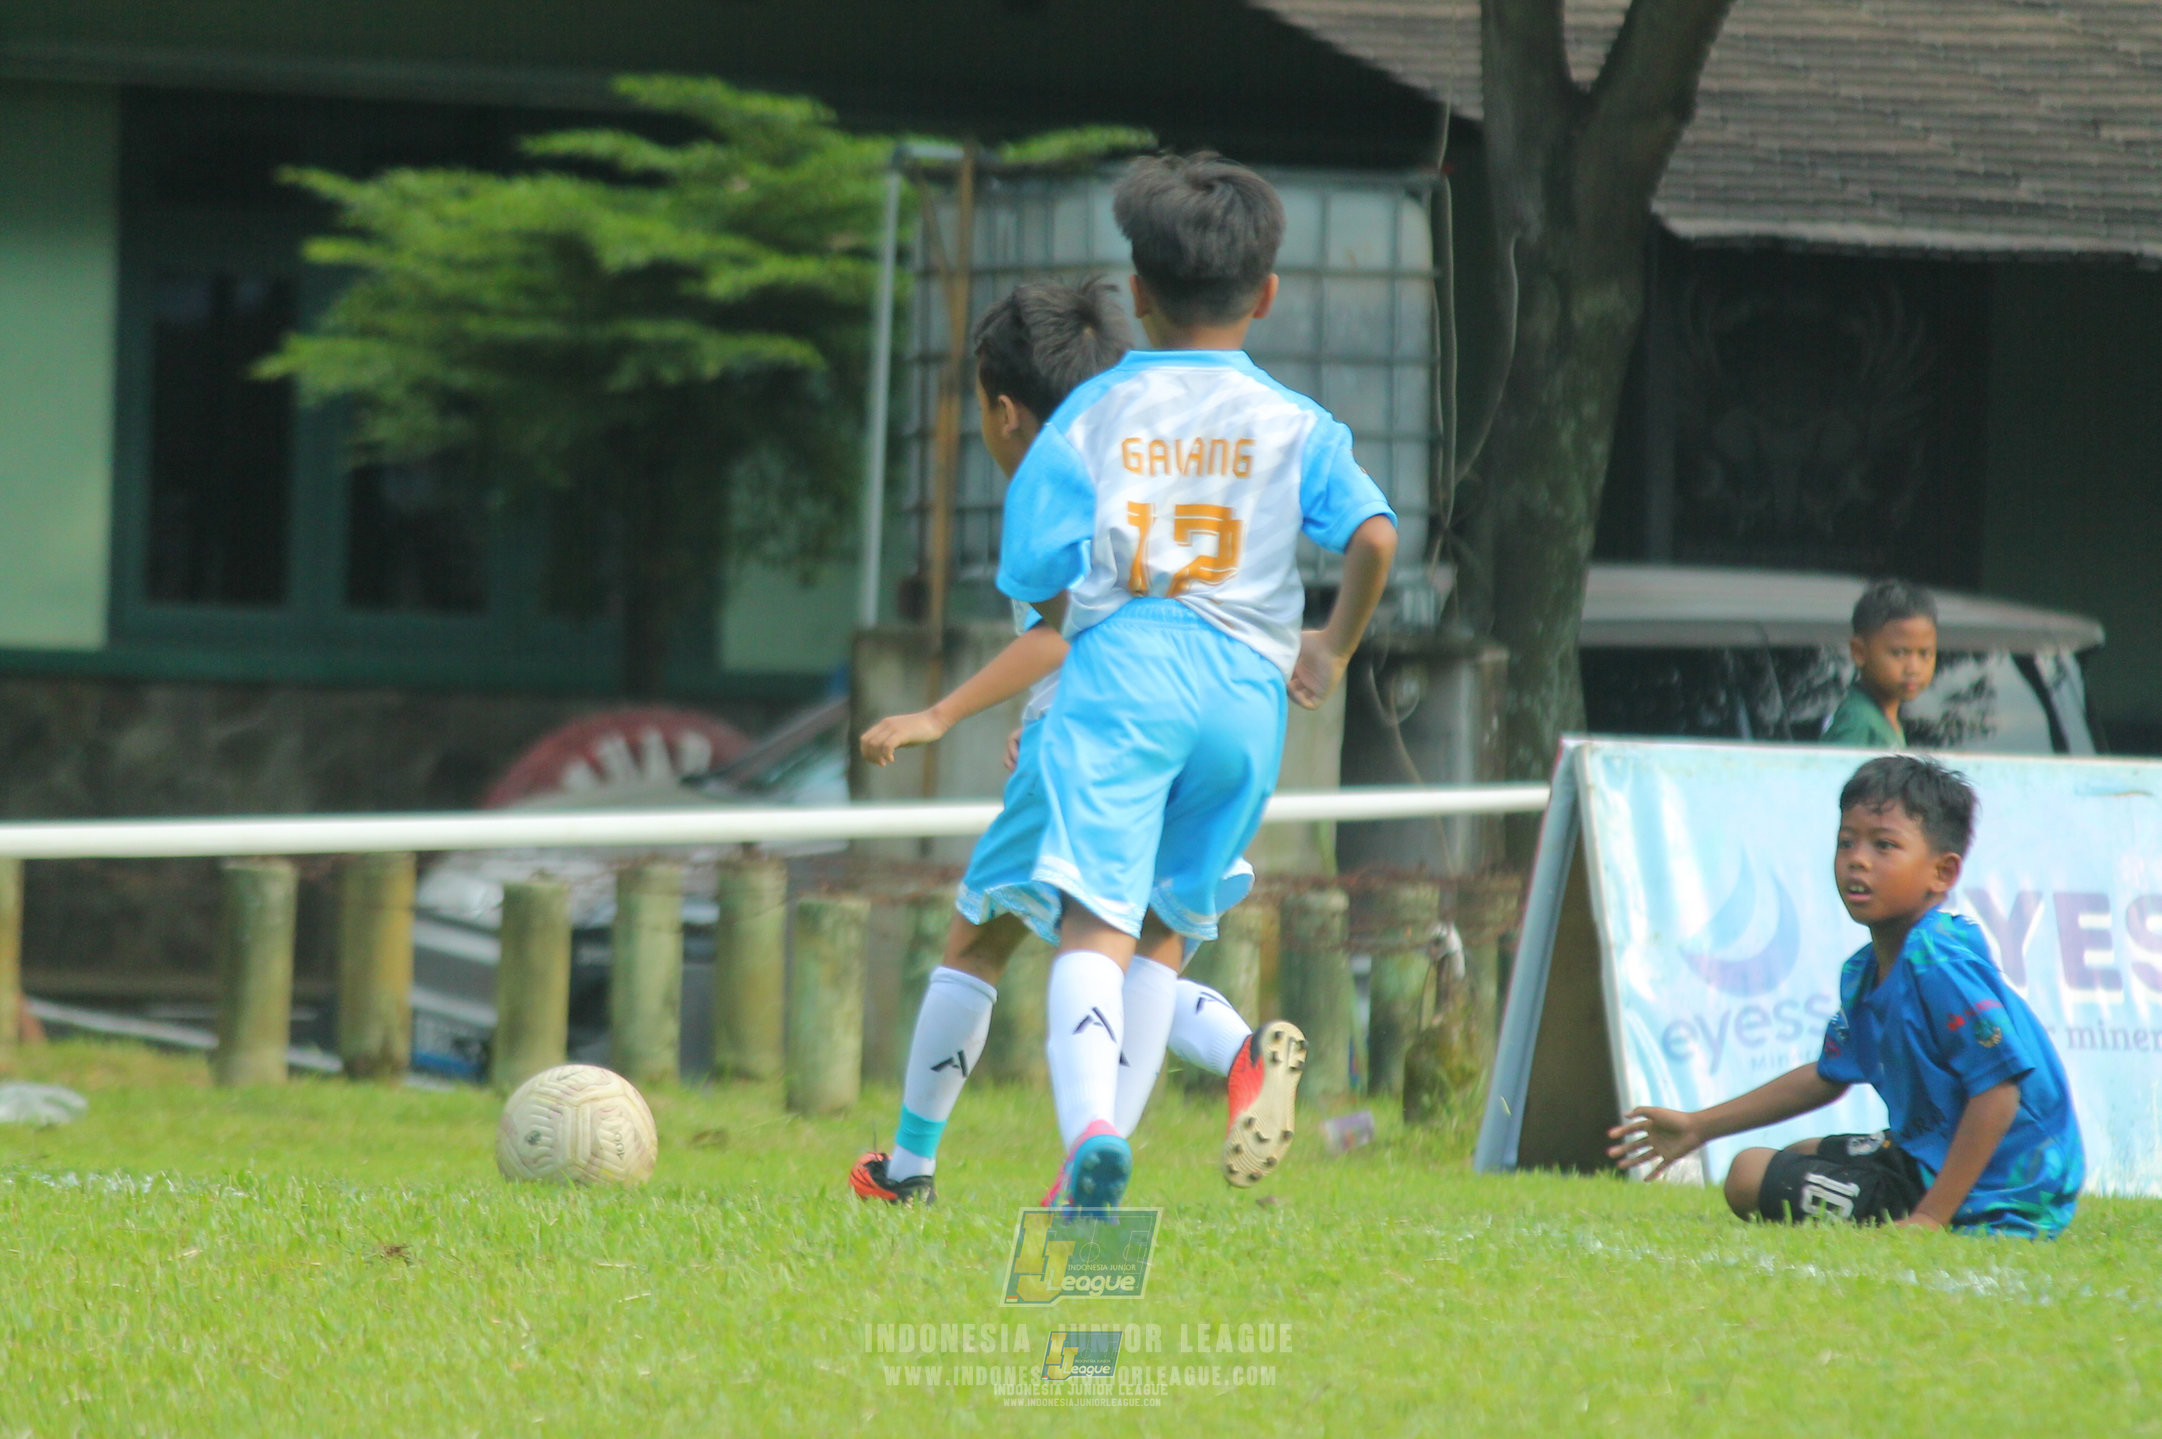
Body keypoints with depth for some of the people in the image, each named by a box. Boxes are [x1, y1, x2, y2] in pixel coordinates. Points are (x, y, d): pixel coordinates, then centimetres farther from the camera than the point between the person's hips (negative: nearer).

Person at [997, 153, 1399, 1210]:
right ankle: (1098, 1146, 7)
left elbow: (1037, 576, 4)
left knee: (1095, 922, -12)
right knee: (1164, 928, 15)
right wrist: (1334, 648, 11)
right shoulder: (1294, 425, 9)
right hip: (1248, 687, 2)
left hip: (1121, 671, -2)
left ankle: (1090, 1126, -36)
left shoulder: (1094, 412, 7)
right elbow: (1374, 537, -5)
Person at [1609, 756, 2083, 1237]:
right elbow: (1828, 1077, 25)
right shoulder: (1864, 972, 9)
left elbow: (1998, 1090, -27)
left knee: (1754, 1178, -13)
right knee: (1799, 1157, 33)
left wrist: (1930, 1218, -27)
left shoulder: (1938, 963, -23)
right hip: (1931, 1156, 11)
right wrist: (1698, 1127, 26)